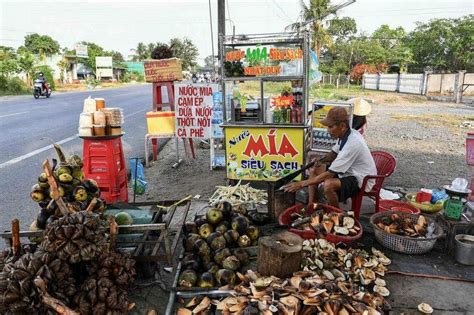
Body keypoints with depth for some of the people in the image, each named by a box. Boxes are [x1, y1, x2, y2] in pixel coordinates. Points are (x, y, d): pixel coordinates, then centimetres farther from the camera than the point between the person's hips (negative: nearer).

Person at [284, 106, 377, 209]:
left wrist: (302, 183, -26)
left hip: (361, 181, -9)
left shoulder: (352, 143, -31)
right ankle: (310, 207, 3)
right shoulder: (345, 135, -5)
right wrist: (321, 161, -8)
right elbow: (334, 153, 15)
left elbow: (330, 174, -30)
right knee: (314, 170, 5)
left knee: (328, 185, -34)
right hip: (348, 172, 9)